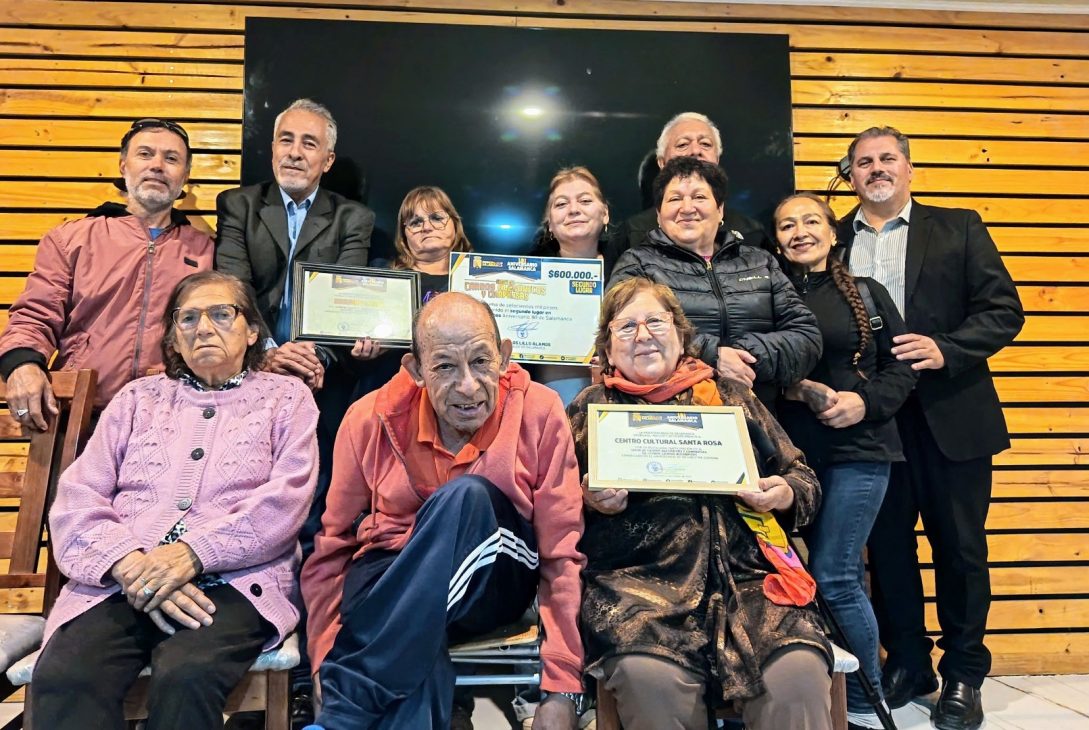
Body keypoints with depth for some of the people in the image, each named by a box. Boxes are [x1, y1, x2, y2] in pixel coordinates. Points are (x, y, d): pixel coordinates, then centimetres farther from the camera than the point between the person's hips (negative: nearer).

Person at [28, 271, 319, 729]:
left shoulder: (286, 397, 14)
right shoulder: (138, 398, 22)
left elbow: (285, 500, -1)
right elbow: (76, 499, 10)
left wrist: (192, 552, -14)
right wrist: (130, 564, -10)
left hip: (232, 581, -2)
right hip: (120, 580, 3)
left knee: (185, 677, -32)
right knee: (62, 676, -28)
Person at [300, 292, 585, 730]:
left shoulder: (539, 413, -9)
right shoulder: (372, 418, -5)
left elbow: (561, 554, -8)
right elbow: (332, 547, 4)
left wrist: (561, 689, -12)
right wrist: (327, 660, -8)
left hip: (493, 584, 2)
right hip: (391, 581, -1)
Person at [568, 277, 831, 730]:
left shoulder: (730, 397, 20)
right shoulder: (592, 406, 16)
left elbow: (803, 479, 22)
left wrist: (785, 494, -1)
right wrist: (589, 503, -8)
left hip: (748, 574, 2)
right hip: (638, 578, -1)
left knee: (798, 674, -27)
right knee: (651, 678, -31)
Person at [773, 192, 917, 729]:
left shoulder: (867, 294, 7)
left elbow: (902, 367, 5)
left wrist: (866, 401, -12)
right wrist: (788, 387, -13)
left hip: (857, 449, -2)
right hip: (793, 452, 2)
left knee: (832, 578, -5)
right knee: (844, 575, 10)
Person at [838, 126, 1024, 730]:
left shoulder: (959, 228, 7)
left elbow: (1003, 309, 1)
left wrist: (946, 349, -15)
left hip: (951, 415, -1)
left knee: (960, 548, 7)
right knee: (886, 546, 10)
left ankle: (963, 675, 24)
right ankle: (906, 663, 28)